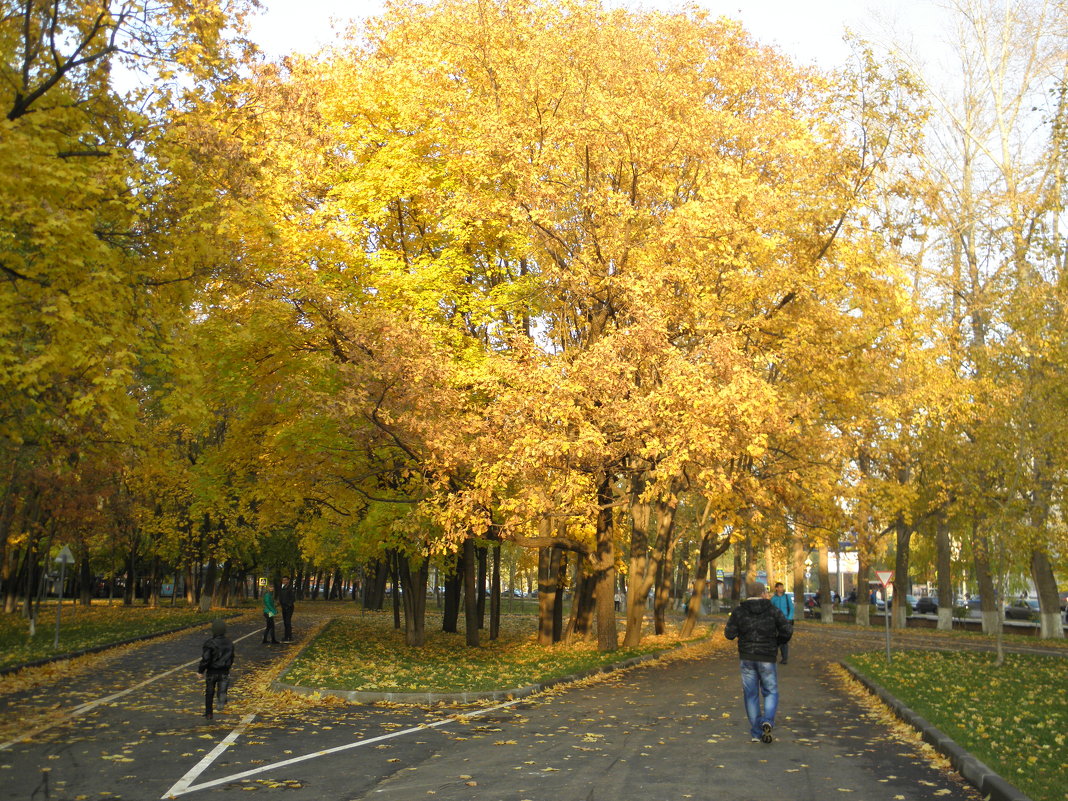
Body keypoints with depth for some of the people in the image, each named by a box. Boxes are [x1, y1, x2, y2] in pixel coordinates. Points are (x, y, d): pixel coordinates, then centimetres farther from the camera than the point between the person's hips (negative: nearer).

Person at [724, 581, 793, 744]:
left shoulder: (739, 610, -2)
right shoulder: (772, 610, -3)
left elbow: (729, 633, -5)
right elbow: (787, 630, -6)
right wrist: (776, 642, 12)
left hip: (747, 658, 1)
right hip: (767, 658, -1)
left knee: (751, 695, 10)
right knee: (771, 692, 12)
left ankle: (756, 733, 10)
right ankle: (768, 721, -13)